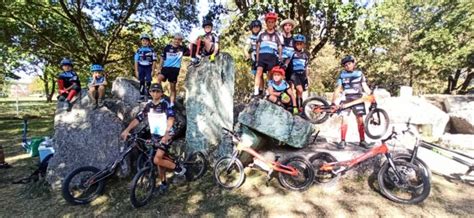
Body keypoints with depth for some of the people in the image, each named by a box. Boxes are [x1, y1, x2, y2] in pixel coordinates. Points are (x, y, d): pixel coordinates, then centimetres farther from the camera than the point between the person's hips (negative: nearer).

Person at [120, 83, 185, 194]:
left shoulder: (165, 103, -14)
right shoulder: (148, 105, 4)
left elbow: (171, 118, -29)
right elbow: (138, 118, 1)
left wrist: (167, 133, -43)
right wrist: (126, 130, -10)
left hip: (165, 136, -6)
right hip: (154, 136, 6)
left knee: (157, 160, -15)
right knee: (160, 159, 14)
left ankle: (179, 168, 5)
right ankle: (164, 183, 31)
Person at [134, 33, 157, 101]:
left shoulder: (151, 50, -2)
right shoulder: (139, 50, 5)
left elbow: (154, 61, -2)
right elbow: (136, 61, 6)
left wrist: (153, 71, -7)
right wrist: (136, 71, 1)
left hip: (149, 68, -2)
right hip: (141, 68, 2)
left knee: (148, 82, -10)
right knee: (142, 82, 6)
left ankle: (148, 95, 3)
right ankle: (142, 96, 14)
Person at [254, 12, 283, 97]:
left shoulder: (278, 35, 12)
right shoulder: (261, 34, 14)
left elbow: (280, 48, 11)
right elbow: (258, 47, 14)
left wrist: (280, 60, 3)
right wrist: (257, 59, 6)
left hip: (272, 57, 0)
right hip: (262, 56, 0)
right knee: (259, 72, -17)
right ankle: (256, 91, -21)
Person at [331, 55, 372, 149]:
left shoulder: (359, 73, 7)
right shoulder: (342, 75, 4)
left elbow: (365, 87, 7)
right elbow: (338, 89, -1)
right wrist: (333, 102, -9)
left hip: (358, 98, 1)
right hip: (346, 99, -1)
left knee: (360, 119, 1)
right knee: (344, 119, -7)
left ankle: (362, 141, 10)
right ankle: (342, 141, -1)